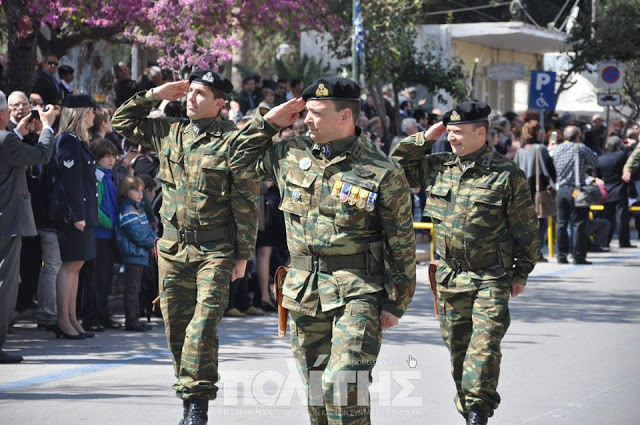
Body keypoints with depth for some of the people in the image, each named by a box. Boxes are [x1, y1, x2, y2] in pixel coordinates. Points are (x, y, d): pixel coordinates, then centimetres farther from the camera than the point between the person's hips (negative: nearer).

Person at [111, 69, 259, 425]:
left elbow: (246, 202, -6)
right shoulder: (169, 133, 8)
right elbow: (122, 122, 20)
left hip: (214, 249, -5)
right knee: (177, 327, 8)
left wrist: (243, 254, -7)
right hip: (173, 246, 5)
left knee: (203, 326, -14)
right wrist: (155, 96, 8)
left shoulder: (233, 141, -7)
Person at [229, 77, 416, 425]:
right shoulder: (292, 155, 6)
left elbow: (401, 243, -4)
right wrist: (267, 122, 9)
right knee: (315, 389, 12)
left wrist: (396, 303, -4)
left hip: (357, 294, -5)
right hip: (304, 292, 6)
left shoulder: (382, 173, -8)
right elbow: (241, 161, 22)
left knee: (344, 385, -18)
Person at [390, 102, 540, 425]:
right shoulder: (438, 167, 5)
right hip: (450, 277, 5)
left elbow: (526, 228, -2)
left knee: (484, 345, -15)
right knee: (457, 349, 9)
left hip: (491, 278, -5)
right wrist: (424, 139, 2)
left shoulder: (506, 175, -8)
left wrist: (521, 273, 1)